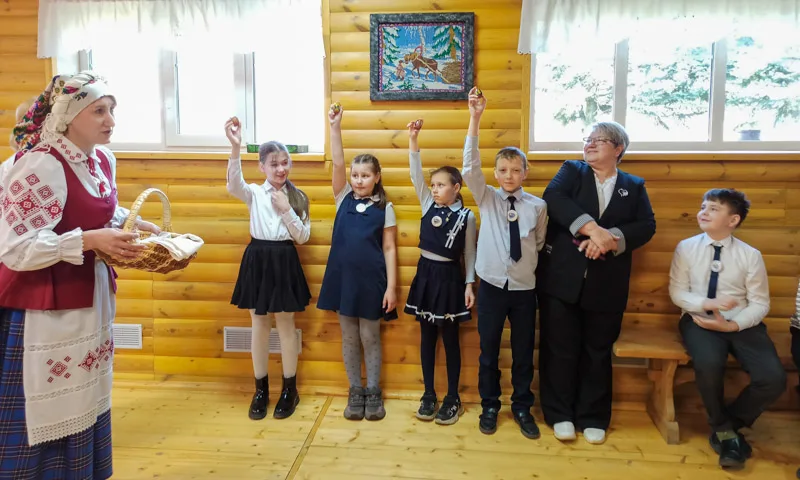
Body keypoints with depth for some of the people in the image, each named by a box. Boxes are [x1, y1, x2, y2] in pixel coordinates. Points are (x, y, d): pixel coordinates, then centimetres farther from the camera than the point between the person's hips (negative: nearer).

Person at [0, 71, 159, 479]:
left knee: (84, 404, 19)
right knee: (45, 417, 4)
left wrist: (133, 224, 1)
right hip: (44, 309, -8)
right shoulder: (41, 165, -21)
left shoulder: (103, 160, 4)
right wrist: (90, 240, -30)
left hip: (89, 299, 8)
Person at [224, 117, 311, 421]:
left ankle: (289, 389, 20)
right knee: (259, 324, 8)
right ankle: (261, 389, 22)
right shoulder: (254, 193, -1)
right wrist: (235, 148, -38)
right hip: (257, 260, 0)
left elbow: (303, 237, -2)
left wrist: (286, 210, -13)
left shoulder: (297, 198, 3)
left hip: (284, 261, 0)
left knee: (285, 323, 6)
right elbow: (233, 185, -25)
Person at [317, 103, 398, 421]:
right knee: (349, 338, 10)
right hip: (343, 276, 3)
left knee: (370, 337, 7)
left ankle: (374, 392, 21)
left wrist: (391, 286, -7)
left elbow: (389, 249, -2)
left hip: (371, 279, -2)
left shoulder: (384, 208, -1)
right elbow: (337, 163, -8)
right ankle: (355, 392, 23)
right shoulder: (343, 198, 5)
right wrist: (335, 127, -17)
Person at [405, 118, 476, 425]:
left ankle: (453, 399, 17)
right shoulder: (428, 205, 4)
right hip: (425, 274, 4)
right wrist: (413, 139, -14)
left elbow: (470, 253, -1)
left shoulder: (466, 216, -4)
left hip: (449, 277, -4)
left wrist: (470, 284, -5)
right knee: (427, 337, 10)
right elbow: (416, 175, -5)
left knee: (450, 339, 6)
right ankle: (429, 394, 22)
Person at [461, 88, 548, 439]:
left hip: (524, 289, 1)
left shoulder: (537, 206, -3)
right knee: (488, 352, 11)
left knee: (523, 353, 13)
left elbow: (540, 244, 10)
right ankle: (489, 406, 29)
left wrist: (529, 267, 2)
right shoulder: (486, 199, -4)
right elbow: (470, 166, -18)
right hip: (492, 286, 0)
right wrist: (475, 119, -26)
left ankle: (522, 407, 31)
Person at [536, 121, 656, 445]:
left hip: (606, 285, 1)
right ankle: (560, 415, 19)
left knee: (598, 353, 9)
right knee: (560, 349, 4)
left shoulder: (634, 186, 11)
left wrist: (610, 239, -19)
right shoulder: (572, 171, 7)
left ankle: (593, 418, 23)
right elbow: (553, 198, -14)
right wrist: (592, 227, -25)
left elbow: (646, 226, -2)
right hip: (562, 278, -1)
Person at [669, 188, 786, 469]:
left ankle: (732, 423, 10)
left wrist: (732, 324, -17)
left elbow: (760, 304, 0)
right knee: (708, 363, -34)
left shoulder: (750, 255, -1)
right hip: (699, 320, -1)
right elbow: (677, 292, 0)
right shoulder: (686, 248, 0)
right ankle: (723, 428, -1)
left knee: (773, 378, -22)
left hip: (740, 324, 1)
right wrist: (706, 303, -18)